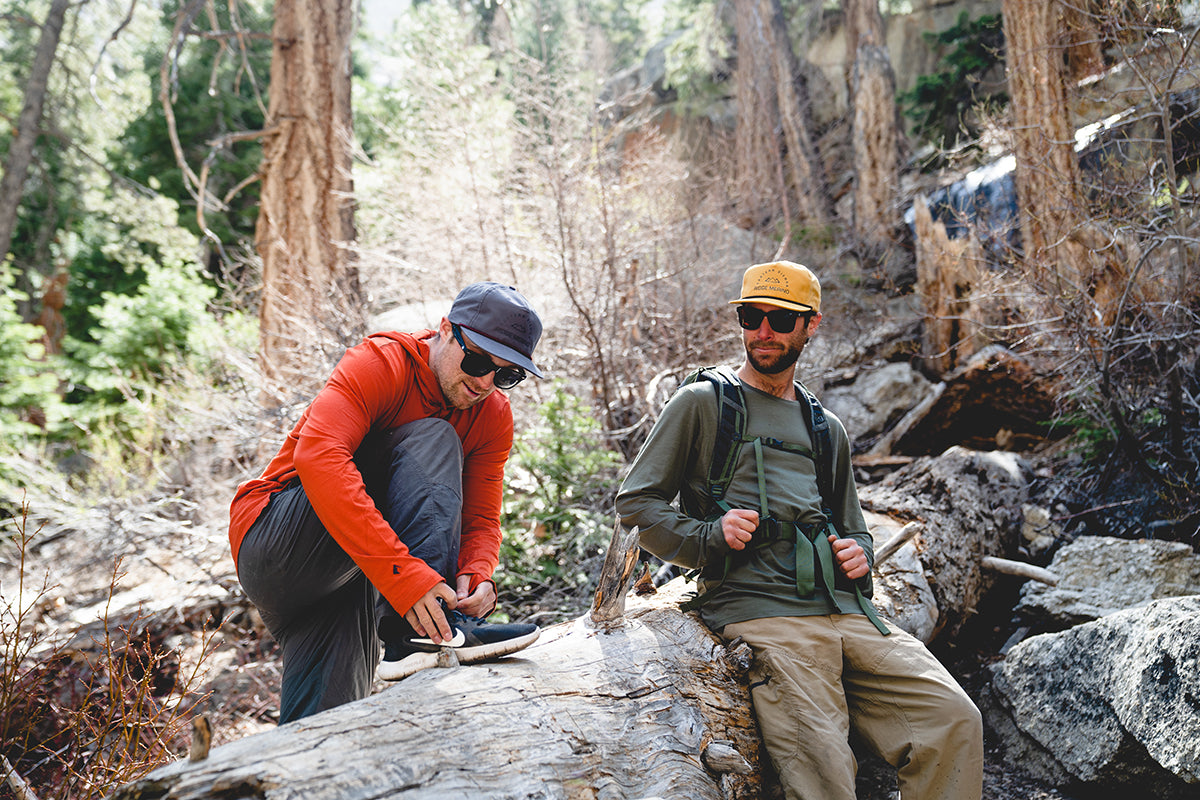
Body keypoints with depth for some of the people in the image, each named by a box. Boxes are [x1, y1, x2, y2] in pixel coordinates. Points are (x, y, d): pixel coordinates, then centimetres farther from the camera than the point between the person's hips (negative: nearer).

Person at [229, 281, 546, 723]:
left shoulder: (493, 415, 2)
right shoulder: (378, 364, -20)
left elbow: (481, 518, -1)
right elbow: (317, 457, -37)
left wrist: (476, 574, -26)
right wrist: (401, 571, -46)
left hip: (346, 577, 7)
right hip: (270, 544, -7)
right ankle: (427, 633, -30)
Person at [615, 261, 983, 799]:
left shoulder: (826, 429, 26)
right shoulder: (702, 403, 10)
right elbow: (635, 503, 6)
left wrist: (858, 554, 10)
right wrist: (709, 537, -10)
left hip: (846, 608, 5)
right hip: (758, 609, -5)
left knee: (955, 721, -13)